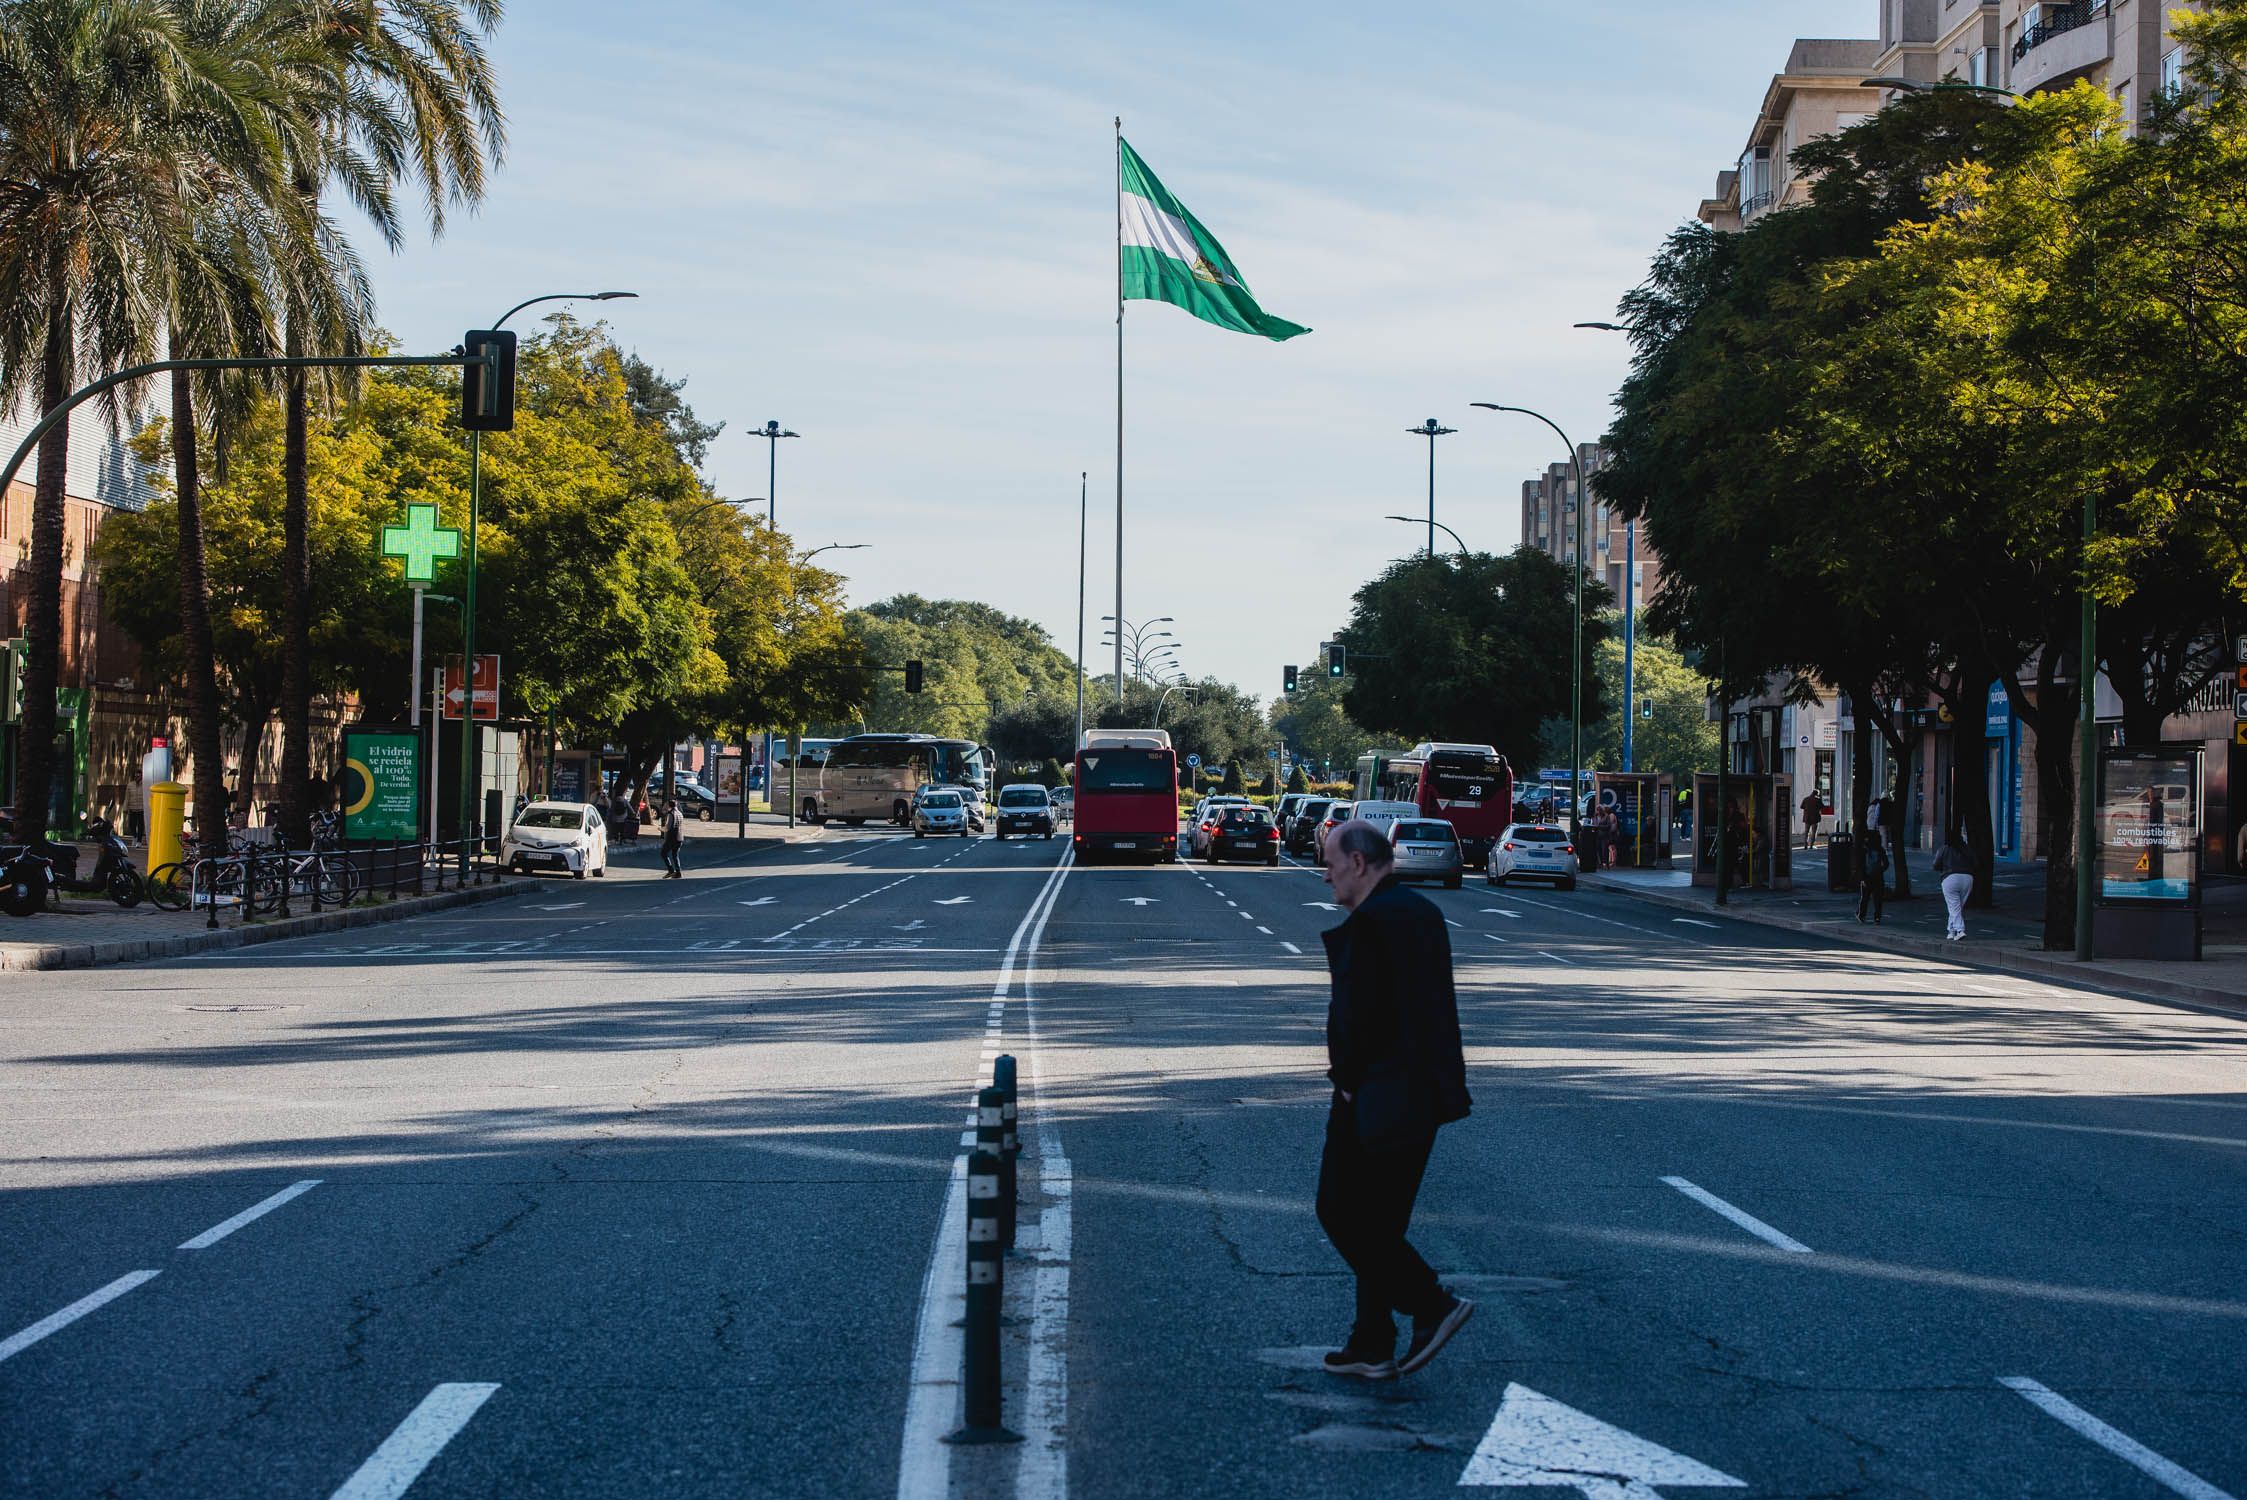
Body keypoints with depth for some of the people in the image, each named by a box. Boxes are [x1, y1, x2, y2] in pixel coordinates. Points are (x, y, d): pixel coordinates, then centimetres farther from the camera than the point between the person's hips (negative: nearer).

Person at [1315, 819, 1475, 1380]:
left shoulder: (1371, 920, -17)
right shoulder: (1422, 911, 13)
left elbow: (1357, 1010, -21)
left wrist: (1348, 1078, -7)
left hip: (1376, 1097, -10)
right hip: (1423, 1093, 10)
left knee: (1343, 1214, 1)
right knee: (1377, 1222, 14)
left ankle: (1432, 1304, -2)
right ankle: (1372, 1346, 18)